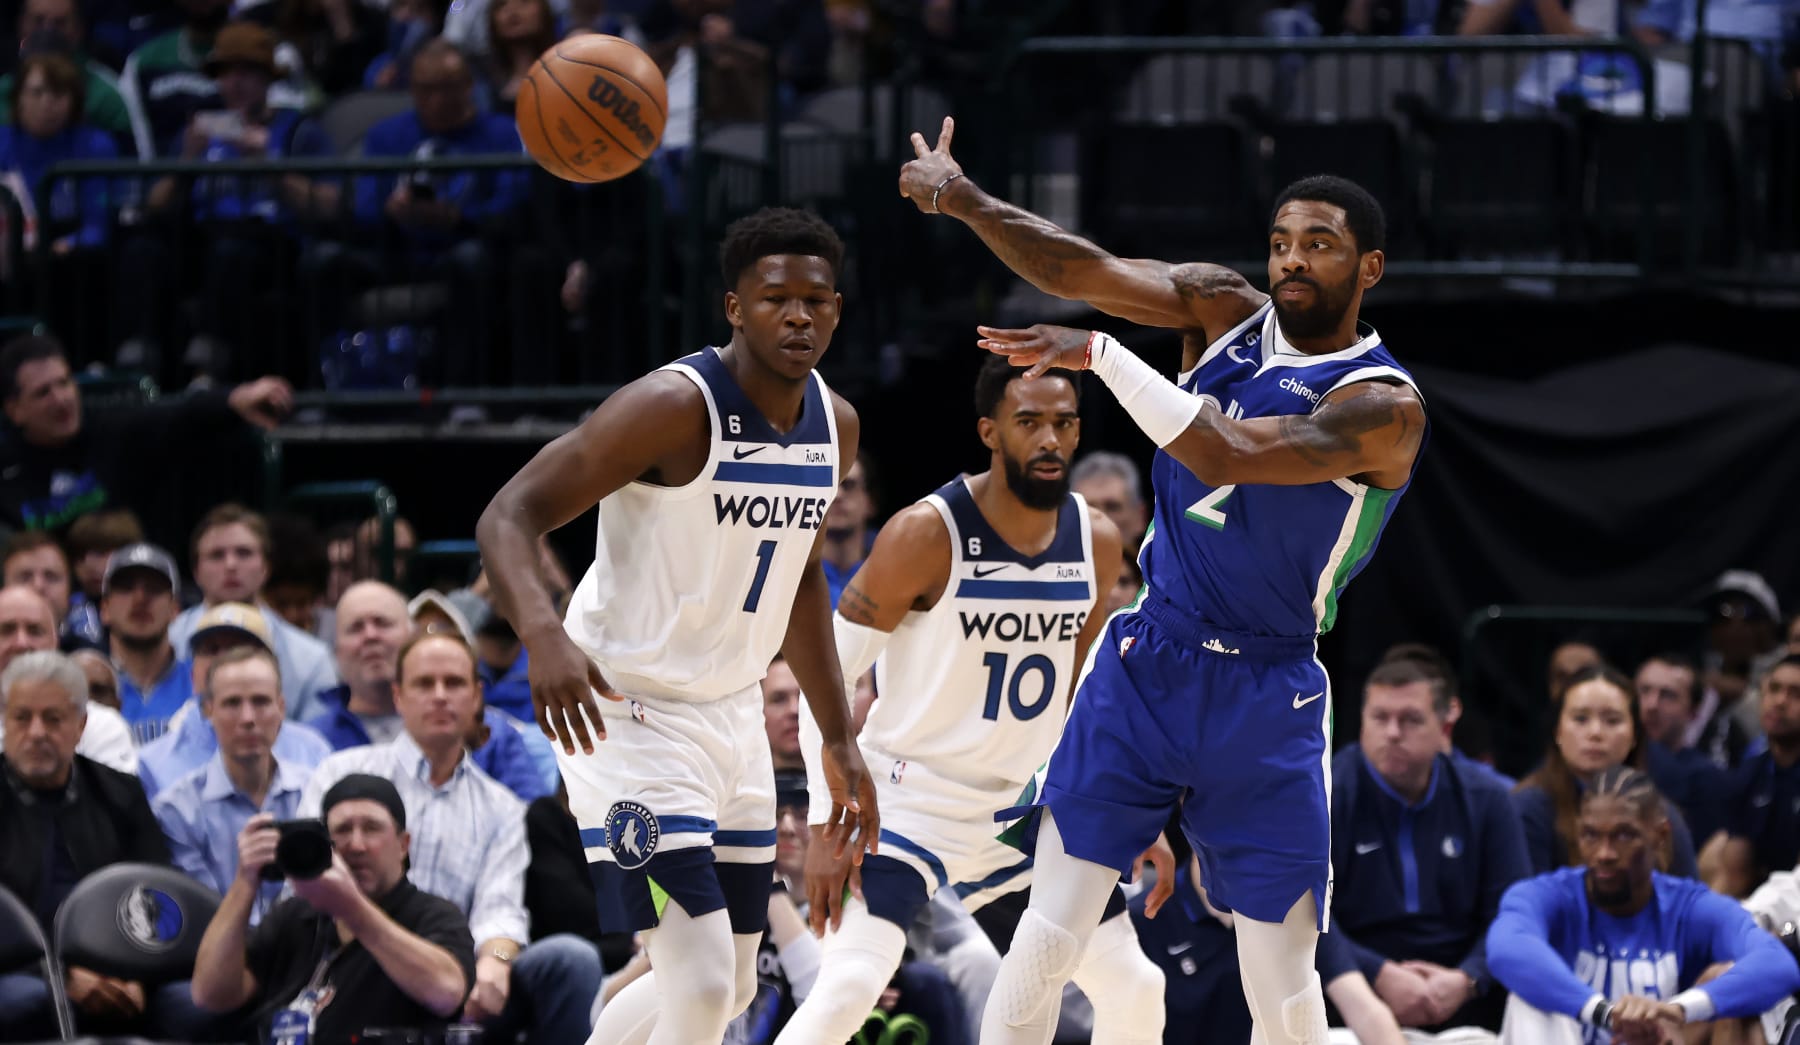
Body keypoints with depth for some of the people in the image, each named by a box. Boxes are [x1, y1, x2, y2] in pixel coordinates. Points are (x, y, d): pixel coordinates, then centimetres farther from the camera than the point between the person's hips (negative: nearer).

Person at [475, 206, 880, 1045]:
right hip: (629, 715, -8)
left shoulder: (835, 426, 3)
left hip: (732, 716, 9)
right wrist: (544, 636, -44)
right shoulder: (675, 407, -21)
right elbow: (508, 517, -25)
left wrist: (839, 742, 18)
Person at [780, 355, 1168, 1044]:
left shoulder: (1097, 541, -1)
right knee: (849, 985, -25)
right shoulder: (927, 534, -19)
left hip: (1031, 800, 6)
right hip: (914, 798, -6)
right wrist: (827, 821, -21)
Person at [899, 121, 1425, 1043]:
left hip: (1268, 698, -3)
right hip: (1146, 661, 3)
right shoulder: (1223, 309, 3)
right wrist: (963, 199, -24)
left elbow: (1224, 456, -26)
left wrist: (1100, 356, -26)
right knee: (1049, 935, -6)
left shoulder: (1382, 405, -12)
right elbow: (1080, 272, -10)